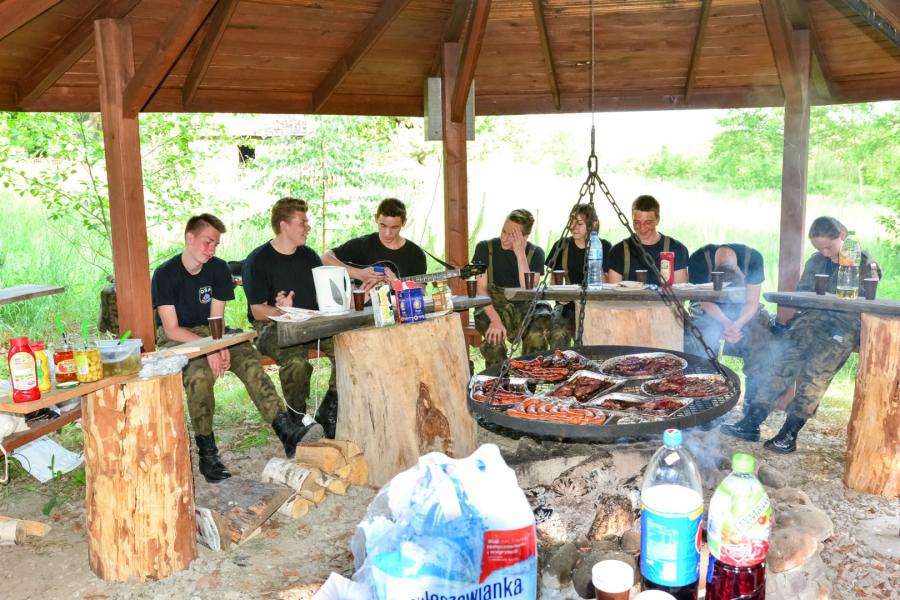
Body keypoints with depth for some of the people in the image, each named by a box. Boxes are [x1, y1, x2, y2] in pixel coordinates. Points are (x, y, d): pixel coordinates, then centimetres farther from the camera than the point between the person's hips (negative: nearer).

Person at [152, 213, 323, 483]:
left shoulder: (218, 269, 3)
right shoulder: (165, 274, -11)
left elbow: (216, 319, 0)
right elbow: (171, 329, -15)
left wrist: (220, 346, -21)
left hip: (208, 334, 4)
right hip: (174, 340, -4)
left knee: (248, 359, -25)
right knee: (200, 372, -36)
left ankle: (287, 431, -36)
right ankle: (207, 453, -25)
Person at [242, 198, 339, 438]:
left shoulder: (309, 256, 15)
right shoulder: (258, 261, -4)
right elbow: (257, 311, -8)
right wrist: (280, 311, -29)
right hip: (272, 326, -5)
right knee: (296, 360, -37)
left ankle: (328, 411, -5)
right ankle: (297, 417, -11)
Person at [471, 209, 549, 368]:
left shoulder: (535, 253, 0)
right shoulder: (485, 248, -2)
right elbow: (481, 289, -9)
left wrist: (520, 254, -19)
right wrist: (495, 319, -25)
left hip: (524, 307, 1)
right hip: (492, 306, -1)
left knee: (537, 333, -31)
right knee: (495, 335, -34)